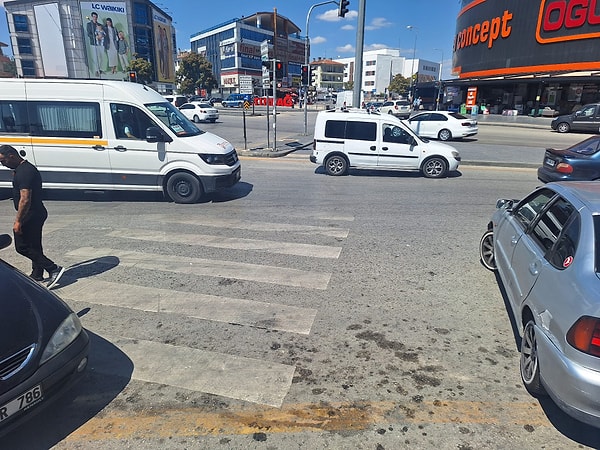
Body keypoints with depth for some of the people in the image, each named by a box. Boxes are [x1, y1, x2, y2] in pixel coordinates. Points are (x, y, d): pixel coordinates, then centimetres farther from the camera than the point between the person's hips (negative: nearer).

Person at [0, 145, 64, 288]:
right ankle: (37, 275, 27)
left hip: (30, 215, -10)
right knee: (34, 246, 17)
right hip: (37, 213, 10)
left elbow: (25, 199, -25)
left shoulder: (24, 172, -21)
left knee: (22, 247, -3)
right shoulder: (26, 168, 13)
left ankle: (53, 269, -7)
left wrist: (18, 221, -22)